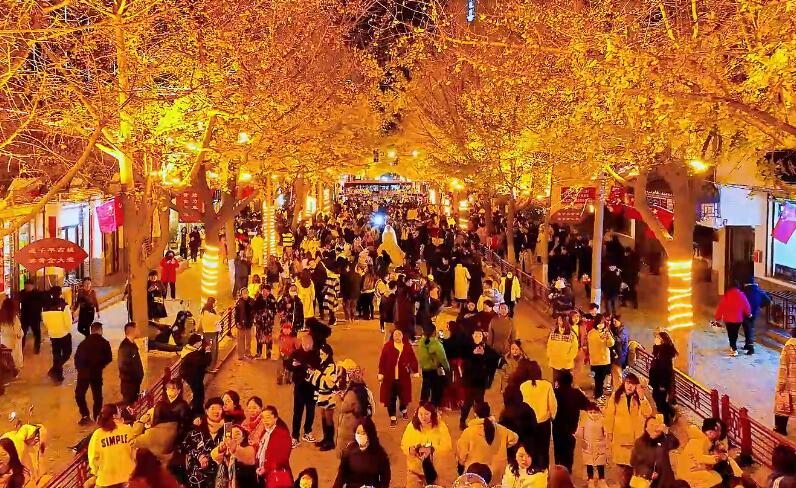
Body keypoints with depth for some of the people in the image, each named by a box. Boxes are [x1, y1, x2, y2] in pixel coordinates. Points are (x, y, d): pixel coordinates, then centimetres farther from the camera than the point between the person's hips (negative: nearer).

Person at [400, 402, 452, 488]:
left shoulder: (440, 426, -11)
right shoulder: (411, 426, -8)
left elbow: (447, 446, -15)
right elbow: (403, 445, 0)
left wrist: (432, 450, -30)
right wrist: (410, 449, -23)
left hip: (434, 470, -1)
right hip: (415, 470, 1)